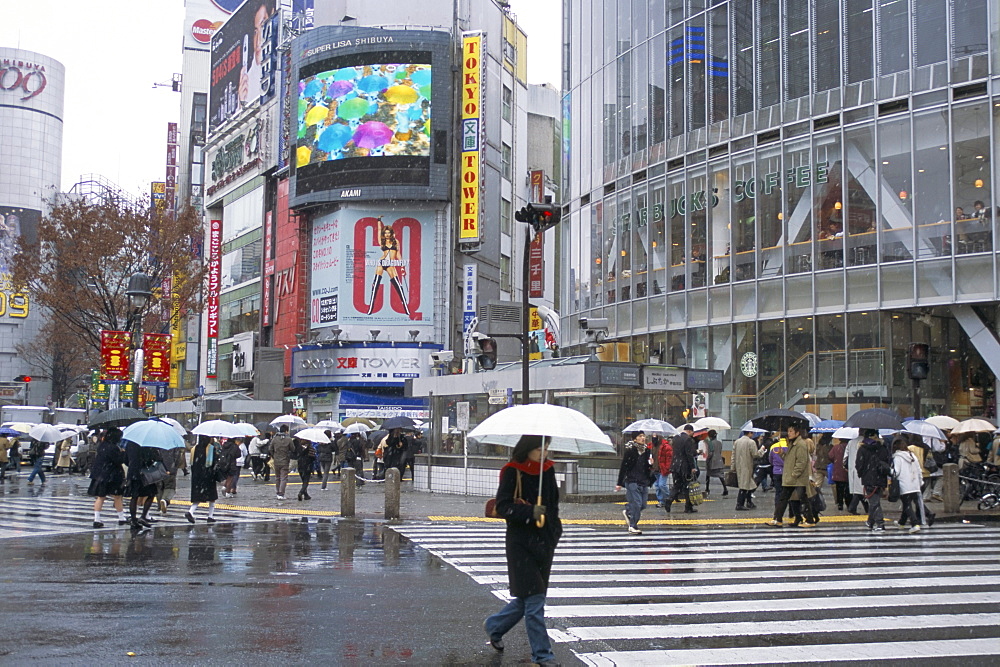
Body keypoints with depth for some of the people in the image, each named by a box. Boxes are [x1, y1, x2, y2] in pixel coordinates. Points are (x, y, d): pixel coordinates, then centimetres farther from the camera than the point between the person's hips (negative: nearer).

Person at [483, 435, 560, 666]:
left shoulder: (547, 469, 9)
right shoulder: (513, 471, -9)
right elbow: (502, 506, -12)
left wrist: (555, 530, 12)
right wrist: (530, 512, -24)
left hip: (544, 541, 6)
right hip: (520, 543, -6)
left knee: (526, 599, 12)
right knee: (533, 599, -6)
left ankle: (494, 626, 36)